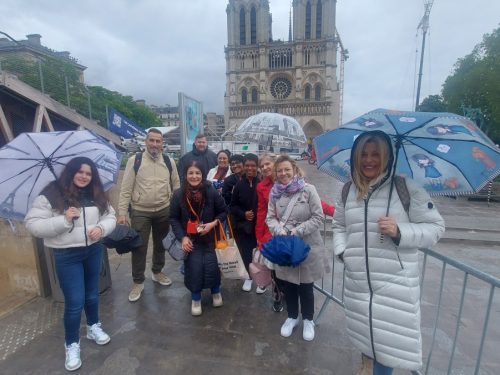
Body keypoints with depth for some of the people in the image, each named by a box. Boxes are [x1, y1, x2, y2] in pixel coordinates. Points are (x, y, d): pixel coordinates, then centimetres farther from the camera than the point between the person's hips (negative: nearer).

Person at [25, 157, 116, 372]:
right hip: (67, 255, -4)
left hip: (94, 251, 4)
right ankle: (71, 344, 26)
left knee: (92, 294, 21)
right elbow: (32, 225, -14)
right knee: (75, 302, 2)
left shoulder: (96, 194, 1)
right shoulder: (51, 194, -13)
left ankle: (94, 327, 45)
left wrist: (101, 228, -16)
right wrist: (63, 220, -26)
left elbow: (110, 216, 5)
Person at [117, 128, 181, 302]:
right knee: (139, 247, 5)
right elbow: (126, 189, -7)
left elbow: (176, 186, 8)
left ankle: (157, 272, 40)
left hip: (163, 211, 3)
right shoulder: (134, 160, -7)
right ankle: (138, 282, 24)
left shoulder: (169, 161, 2)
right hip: (140, 212, -3)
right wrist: (122, 213, -12)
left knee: (160, 244, 18)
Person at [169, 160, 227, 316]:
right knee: (194, 267, -2)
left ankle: (216, 292, 30)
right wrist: (182, 237, -11)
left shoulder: (211, 192, -12)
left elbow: (223, 211, 0)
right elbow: (174, 218, -2)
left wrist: (213, 223, -16)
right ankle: (196, 299, 27)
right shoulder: (178, 195, -9)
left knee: (211, 266, -4)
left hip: (208, 237, 0)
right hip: (189, 238, 1)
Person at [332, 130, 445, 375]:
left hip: (395, 284, -4)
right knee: (363, 331, 23)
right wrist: (341, 250, -1)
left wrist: (399, 232, -22)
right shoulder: (349, 190, 4)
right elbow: (339, 225, 14)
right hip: (357, 281, 5)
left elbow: (435, 227, -6)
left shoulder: (406, 188, -10)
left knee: (388, 341, 4)